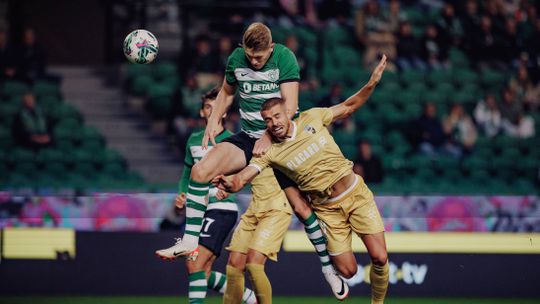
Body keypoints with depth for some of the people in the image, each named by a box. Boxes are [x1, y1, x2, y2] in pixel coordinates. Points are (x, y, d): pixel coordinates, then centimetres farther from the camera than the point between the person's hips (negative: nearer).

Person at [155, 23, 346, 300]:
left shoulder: (284, 57, -12)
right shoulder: (236, 59, 1)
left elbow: (290, 105, -17)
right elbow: (227, 92, 21)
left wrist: (269, 136, -23)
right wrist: (213, 122, 8)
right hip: (248, 137, 3)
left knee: (301, 206, -6)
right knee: (200, 170, -19)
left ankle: (328, 269, 11)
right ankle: (190, 241, -12)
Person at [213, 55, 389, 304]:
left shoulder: (311, 119, -5)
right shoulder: (270, 152, -10)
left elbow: (347, 108, 7)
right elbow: (243, 176, -21)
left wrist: (371, 84, -6)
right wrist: (229, 183, -45)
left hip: (356, 193, 1)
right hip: (327, 209, -1)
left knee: (379, 258, -9)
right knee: (347, 271, -4)